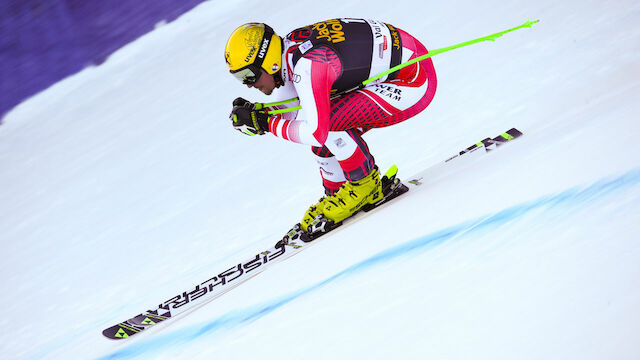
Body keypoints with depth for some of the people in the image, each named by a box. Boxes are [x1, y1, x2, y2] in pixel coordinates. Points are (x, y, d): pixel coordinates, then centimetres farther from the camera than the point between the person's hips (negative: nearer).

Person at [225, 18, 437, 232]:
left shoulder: (307, 66, -28)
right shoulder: (287, 48, 0)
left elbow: (316, 132, -30)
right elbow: (291, 110, 11)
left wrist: (267, 124, -21)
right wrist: (258, 111, -7)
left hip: (416, 80, -10)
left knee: (328, 121, -22)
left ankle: (366, 184, -3)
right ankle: (335, 195, 20)